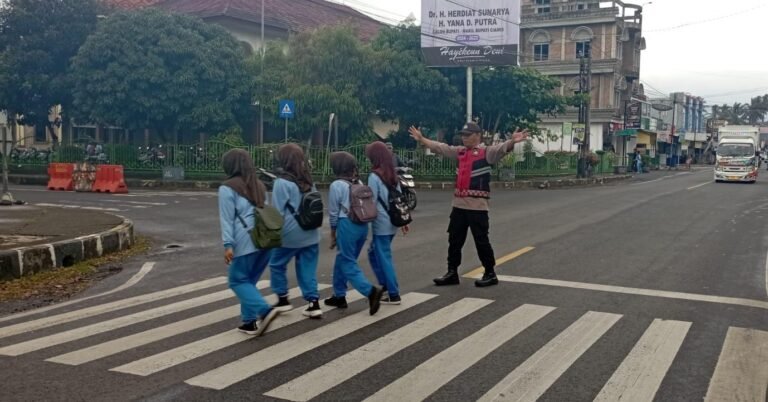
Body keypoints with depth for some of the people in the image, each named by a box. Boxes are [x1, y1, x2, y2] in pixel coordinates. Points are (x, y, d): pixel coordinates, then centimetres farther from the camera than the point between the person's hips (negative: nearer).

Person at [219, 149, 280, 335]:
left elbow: (227, 219, -8)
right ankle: (250, 321, 14)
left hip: (247, 242, -7)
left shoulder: (227, 188, -3)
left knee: (238, 281, 4)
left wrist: (228, 244, -11)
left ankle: (265, 310, -14)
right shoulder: (259, 185, 18)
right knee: (249, 281, 16)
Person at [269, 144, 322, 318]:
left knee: (277, 265, 15)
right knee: (308, 270, 10)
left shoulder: (282, 182, -13)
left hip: (290, 234, -6)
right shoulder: (308, 180, 7)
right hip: (310, 234, 6)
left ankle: (283, 300, 21)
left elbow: (277, 211, -11)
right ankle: (314, 304, 5)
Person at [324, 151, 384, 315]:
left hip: (347, 225, -7)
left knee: (348, 264, -2)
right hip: (362, 225, 7)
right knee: (342, 260, 19)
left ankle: (371, 291, -20)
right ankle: (339, 296, 26)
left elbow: (333, 212, -4)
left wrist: (332, 234, 7)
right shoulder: (358, 183, 11)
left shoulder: (336, 185, -8)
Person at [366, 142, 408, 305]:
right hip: (392, 223, 8)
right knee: (374, 253, 20)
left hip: (381, 224, -8)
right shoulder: (392, 175, 10)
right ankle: (385, 286, 20)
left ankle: (394, 295, 5)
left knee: (384, 258, 1)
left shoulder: (374, 176, -13)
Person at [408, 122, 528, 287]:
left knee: (481, 241, -1)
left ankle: (490, 274, 12)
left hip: (477, 205, -7)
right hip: (459, 204, 7)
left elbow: (501, 148, -25)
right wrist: (421, 139, 25)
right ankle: (452, 273, 23)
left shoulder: (486, 152, -7)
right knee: (454, 240, 13)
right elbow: (440, 147, 22)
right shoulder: (460, 152, 13)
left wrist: (512, 141, -45)